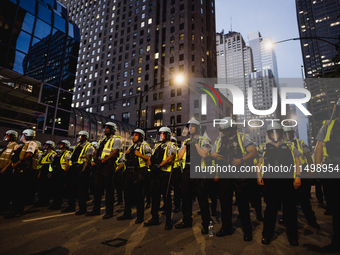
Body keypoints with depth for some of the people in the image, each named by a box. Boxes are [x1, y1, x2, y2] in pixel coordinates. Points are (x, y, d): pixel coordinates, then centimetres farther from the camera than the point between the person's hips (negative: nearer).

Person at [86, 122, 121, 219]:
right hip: (99, 166, 8)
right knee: (97, 187, 12)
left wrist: (103, 161, -17)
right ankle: (96, 209, 24)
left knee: (108, 189, -2)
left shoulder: (116, 139, -3)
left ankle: (109, 212, 7)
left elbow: (114, 153, -14)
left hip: (107, 165, -8)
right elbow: (96, 151, 20)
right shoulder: (102, 140, 22)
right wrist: (96, 159, -1)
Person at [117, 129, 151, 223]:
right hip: (129, 172, 7)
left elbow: (150, 158, -9)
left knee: (139, 195, -1)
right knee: (127, 193, 13)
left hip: (139, 173, -7)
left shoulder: (145, 146, 0)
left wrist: (140, 155, -18)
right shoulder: (131, 146, 19)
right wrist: (126, 154, 6)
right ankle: (127, 214, 27)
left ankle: (140, 216, 11)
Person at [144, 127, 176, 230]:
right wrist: (151, 165, -1)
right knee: (155, 195, 13)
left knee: (166, 197, -1)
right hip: (155, 173, 7)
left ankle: (168, 221, 11)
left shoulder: (171, 145, 0)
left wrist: (159, 166, -19)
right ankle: (155, 218, 26)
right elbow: (150, 157, 18)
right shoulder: (156, 146, 21)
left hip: (165, 173, -7)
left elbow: (170, 158, -13)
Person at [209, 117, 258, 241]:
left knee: (243, 204, 4)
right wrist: (215, 156, -7)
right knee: (225, 203, 13)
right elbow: (212, 154, 18)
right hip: (224, 177, 5)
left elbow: (254, 152, -11)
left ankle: (247, 231, 23)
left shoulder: (243, 138, -1)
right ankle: (226, 228, 31)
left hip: (239, 176, -4)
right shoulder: (219, 140, 13)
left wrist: (241, 160, -25)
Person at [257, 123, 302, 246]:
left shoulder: (289, 147, 12)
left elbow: (297, 162, 9)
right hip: (270, 182, 0)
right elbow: (260, 163, 11)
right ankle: (267, 235, 17)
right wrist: (259, 176, -1)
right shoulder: (264, 148, 12)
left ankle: (292, 236, 21)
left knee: (290, 209, 5)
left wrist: (298, 176, -3)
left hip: (287, 181, 0)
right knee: (270, 209, 6)